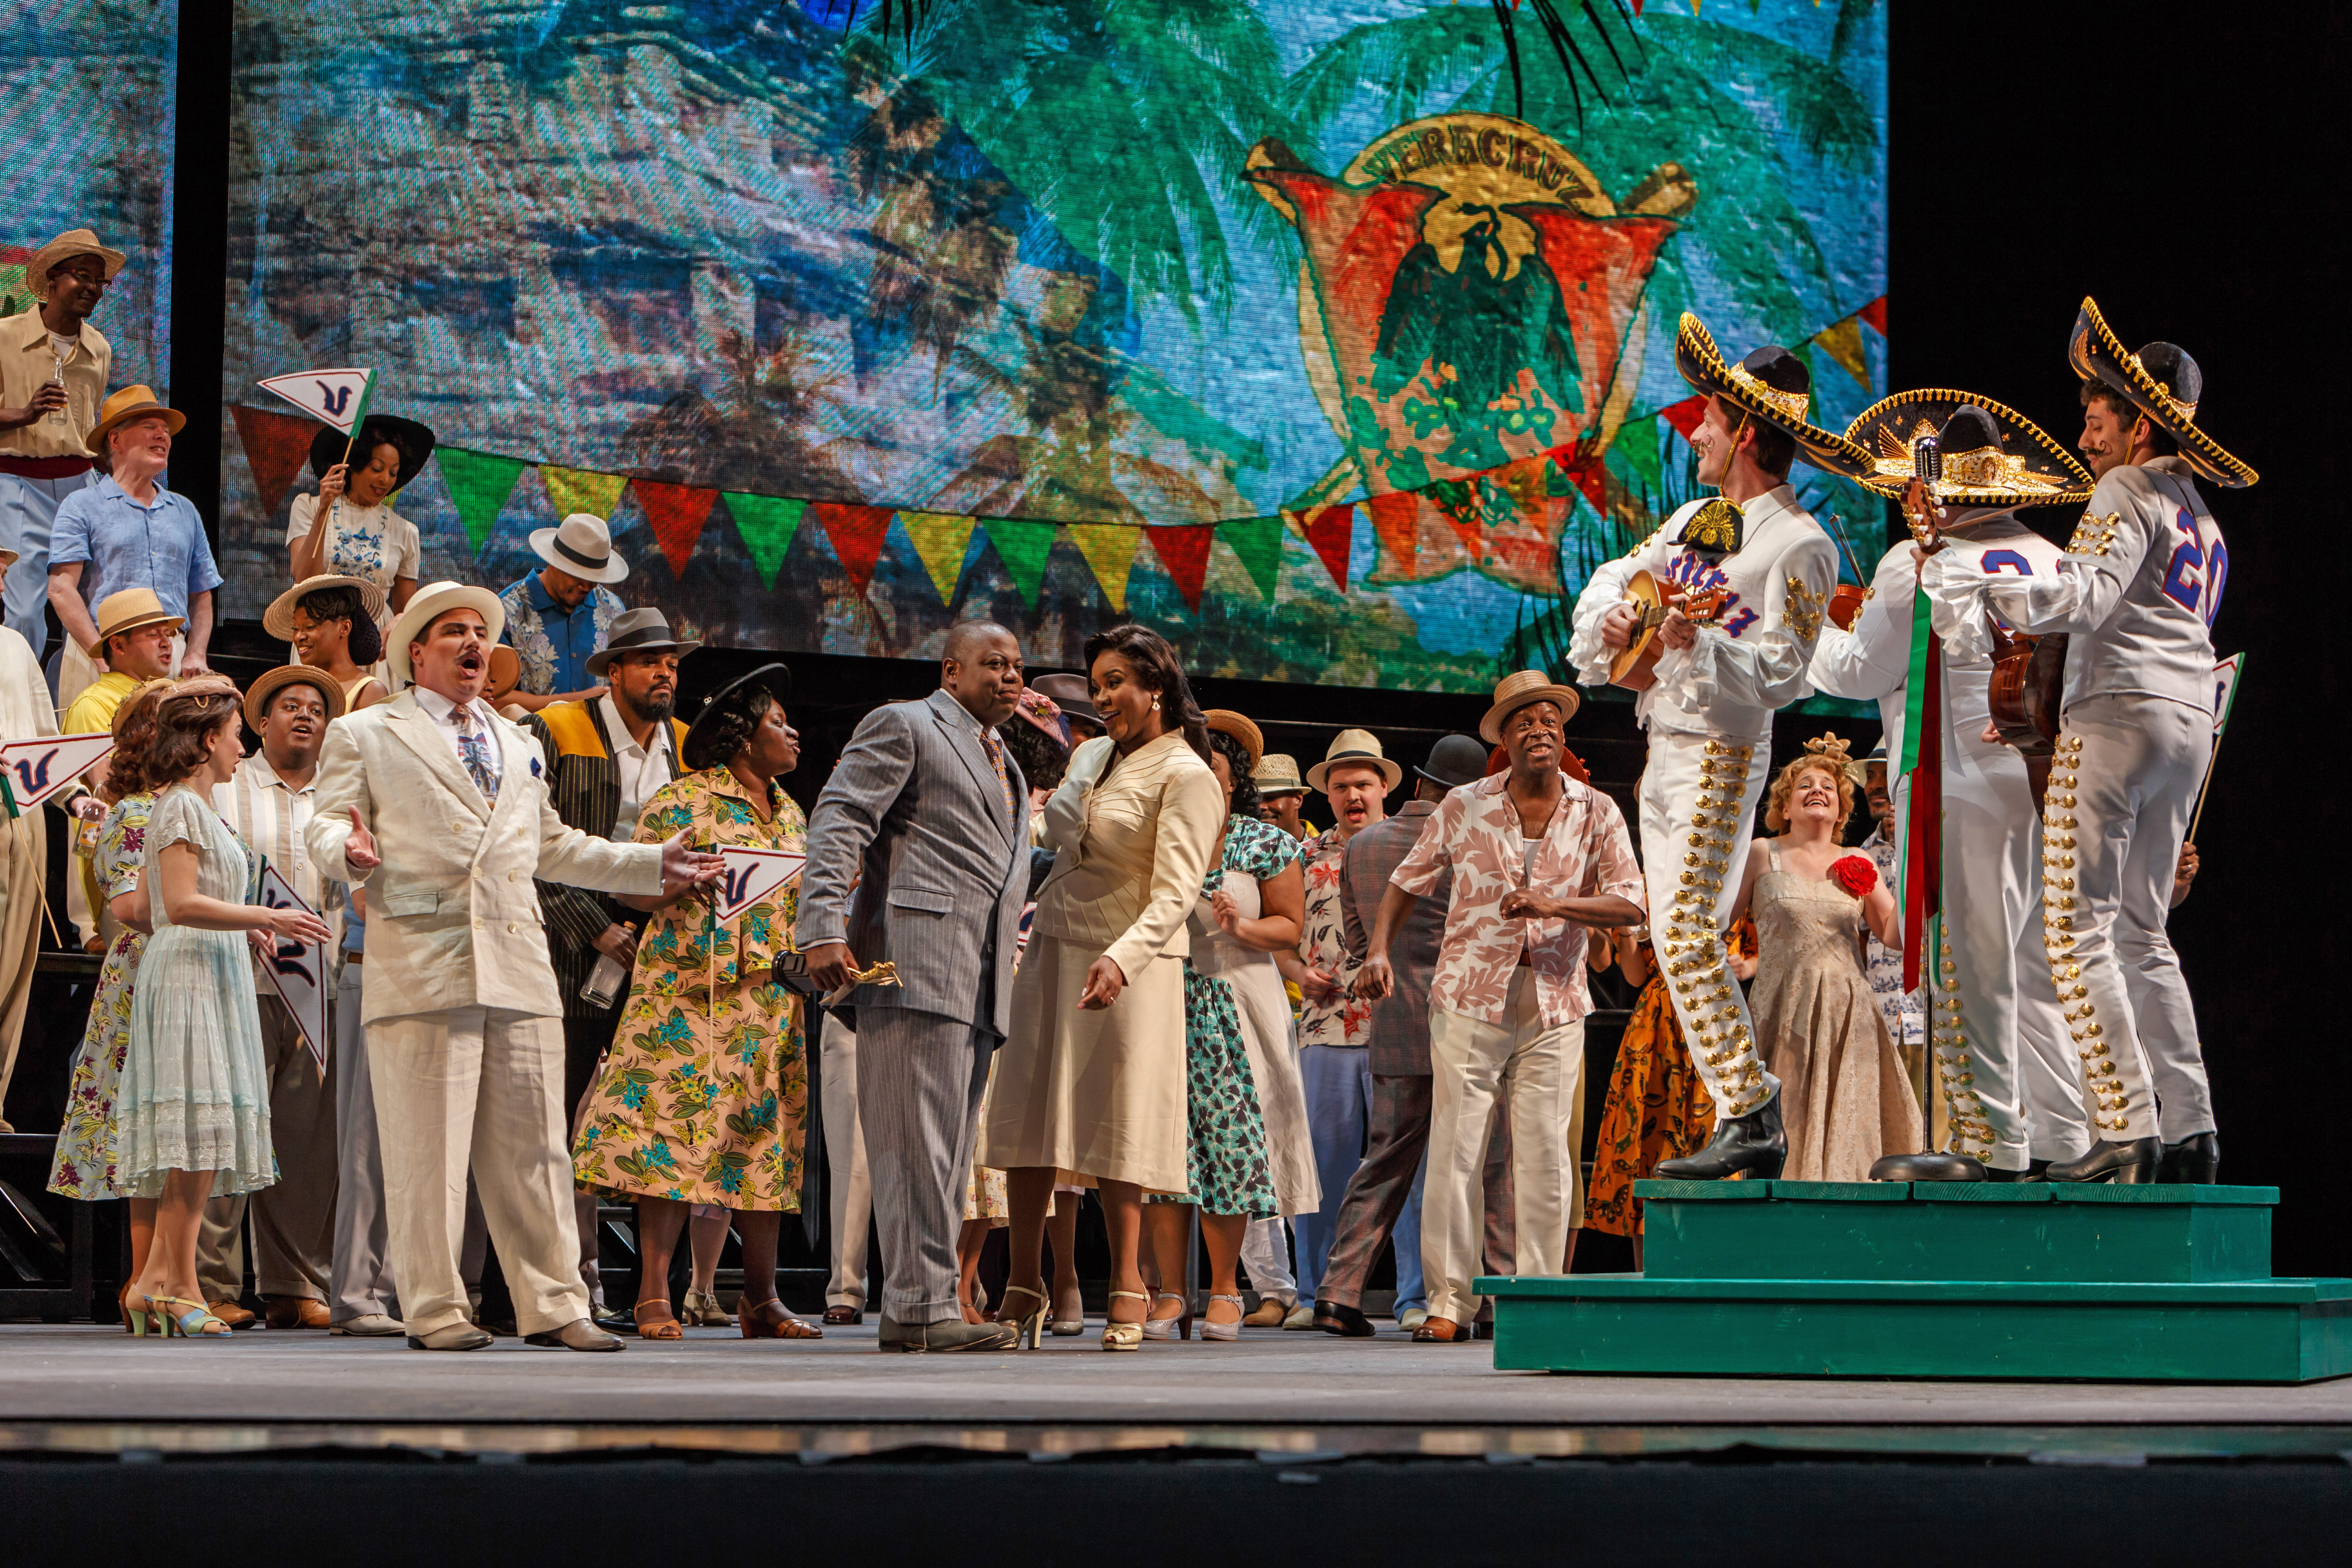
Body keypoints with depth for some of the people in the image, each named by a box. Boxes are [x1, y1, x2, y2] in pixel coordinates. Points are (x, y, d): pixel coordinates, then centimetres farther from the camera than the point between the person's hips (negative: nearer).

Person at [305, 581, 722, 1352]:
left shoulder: (518, 745, 28)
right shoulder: (365, 734, 11)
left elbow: (553, 846, 34)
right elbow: (327, 825, 2)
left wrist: (652, 865, 29)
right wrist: (349, 850, -21)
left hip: (518, 964, 5)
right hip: (421, 963, -5)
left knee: (533, 1144, 3)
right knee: (427, 1145, -7)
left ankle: (552, 1306, 6)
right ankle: (434, 1310, -2)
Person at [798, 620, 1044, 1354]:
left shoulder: (1006, 765, 28)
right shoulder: (902, 728, 2)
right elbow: (838, 823, -8)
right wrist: (823, 928, -19)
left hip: (981, 986, 9)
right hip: (916, 963, -9)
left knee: (950, 1146, 7)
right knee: (920, 1136, -12)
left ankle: (917, 1308, 9)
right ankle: (920, 1306, -13)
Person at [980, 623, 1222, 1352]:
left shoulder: (1187, 777, -9)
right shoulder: (1091, 756, 13)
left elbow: (1176, 892, -18)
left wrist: (1121, 958, -31)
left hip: (1130, 968, -6)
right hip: (1052, 950, 7)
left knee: (1115, 1127, -5)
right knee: (1027, 1120, 2)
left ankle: (1126, 1291, 1)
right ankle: (1024, 1288, 6)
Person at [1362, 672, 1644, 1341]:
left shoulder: (1596, 813, 4)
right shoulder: (1464, 807, 4)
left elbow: (1630, 903, -4)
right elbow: (1409, 881, 14)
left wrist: (1551, 904, -18)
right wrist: (1379, 948, -1)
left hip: (1555, 1006, 1)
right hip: (1470, 997, -1)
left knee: (1547, 1155, -2)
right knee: (1456, 1151, -5)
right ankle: (1449, 1300, 0)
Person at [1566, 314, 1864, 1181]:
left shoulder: (1799, 545, -12)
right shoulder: (1696, 518, 15)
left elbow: (1784, 671, -16)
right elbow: (1616, 577, 20)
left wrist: (1702, 647, -30)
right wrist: (1614, 615, -1)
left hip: (1722, 749, -9)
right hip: (1666, 744, 9)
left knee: (1686, 930, -17)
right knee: (1682, 934, 10)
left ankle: (1747, 1121, -15)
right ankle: (1751, 1113, 15)